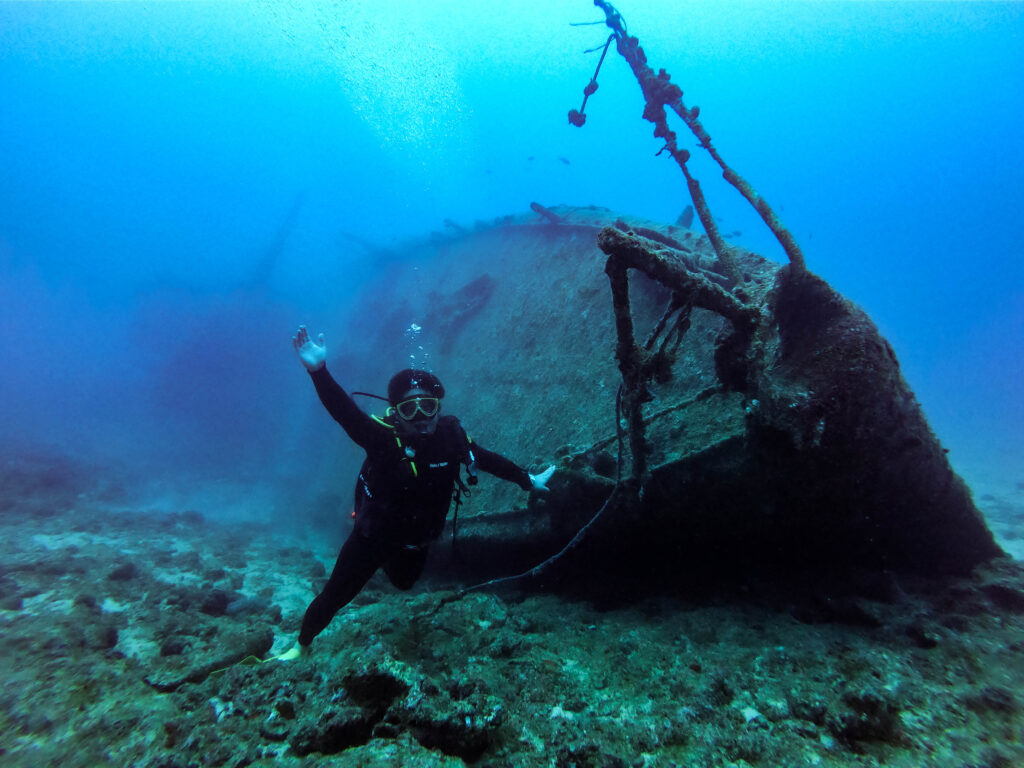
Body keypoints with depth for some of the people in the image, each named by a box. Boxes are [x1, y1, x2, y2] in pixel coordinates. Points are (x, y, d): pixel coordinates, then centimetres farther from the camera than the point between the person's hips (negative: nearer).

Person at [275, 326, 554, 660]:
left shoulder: (450, 435, -20)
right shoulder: (383, 438, -31)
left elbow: (488, 459, -5)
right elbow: (343, 410, -45)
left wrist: (528, 480, 6)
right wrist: (318, 370, -62)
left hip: (417, 541, 4)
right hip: (373, 536, -4)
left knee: (403, 583, 32)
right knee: (335, 595, 9)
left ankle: (388, 562, 66)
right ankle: (302, 645, 40)